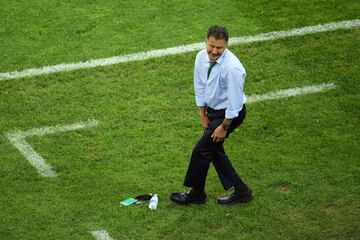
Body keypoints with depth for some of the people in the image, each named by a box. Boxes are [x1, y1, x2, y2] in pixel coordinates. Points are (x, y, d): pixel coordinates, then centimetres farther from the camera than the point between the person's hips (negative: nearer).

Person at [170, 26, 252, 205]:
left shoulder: (232, 67, -31)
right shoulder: (202, 57, -9)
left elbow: (235, 101, -24)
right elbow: (199, 86, 4)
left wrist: (224, 126, -17)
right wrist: (203, 115, 6)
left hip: (230, 113, -8)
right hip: (213, 109, 8)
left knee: (202, 150, -3)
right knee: (214, 149, 15)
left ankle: (196, 193, 18)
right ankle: (240, 191, 26)